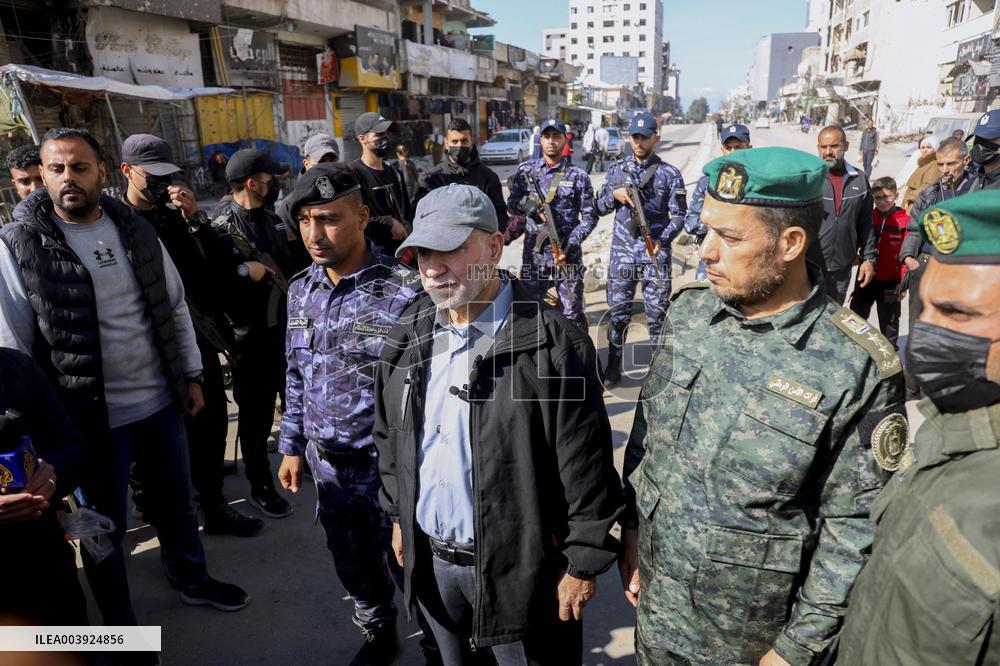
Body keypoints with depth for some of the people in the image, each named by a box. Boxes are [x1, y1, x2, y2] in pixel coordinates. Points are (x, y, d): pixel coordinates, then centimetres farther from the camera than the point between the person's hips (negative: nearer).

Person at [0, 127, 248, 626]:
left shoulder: (135, 230, 1)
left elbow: (175, 306, 8)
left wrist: (192, 375, 7)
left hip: (161, 401, 4)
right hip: (91, 416, -4)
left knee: (176, 500, 21)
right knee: (105, 525, 14)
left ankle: (191, 579, 46)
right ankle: (119, 623, 36)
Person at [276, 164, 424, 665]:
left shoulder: (405, 292, -20)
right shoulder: (301, 290, 1)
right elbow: (296, 376, 11)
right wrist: (293, 446, 13)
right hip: (327, 467, 6)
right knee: (353, 569, 23)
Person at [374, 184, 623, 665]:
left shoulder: (555, 346, -21)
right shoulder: (408, 337, -1)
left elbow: (587, 471, -17)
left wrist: (583, 565, -12)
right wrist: (397, 516, 15)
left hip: (520, 566, -5)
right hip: (430, 559, 6)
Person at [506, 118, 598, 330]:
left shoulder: (578, 176, 1)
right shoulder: (526, 170, 7)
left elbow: (589, 217, 0)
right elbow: (511, 204, 9)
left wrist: (571, 244, -14)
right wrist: (525, 203, -15)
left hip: (567, 254, -2)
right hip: (533, 253, 2)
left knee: (573, 312, 4)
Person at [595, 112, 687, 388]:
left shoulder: (670, 174, 2)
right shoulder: (616, 169, 10)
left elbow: (678, 215, -2)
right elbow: (600, 208, 12)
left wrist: (662, 240, -19)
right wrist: (614, 194, -8)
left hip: (656, 254, -2)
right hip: (622, 253, 2)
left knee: (657, 313, 3)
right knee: (617, 311, 7)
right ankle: (614, 366, 19)